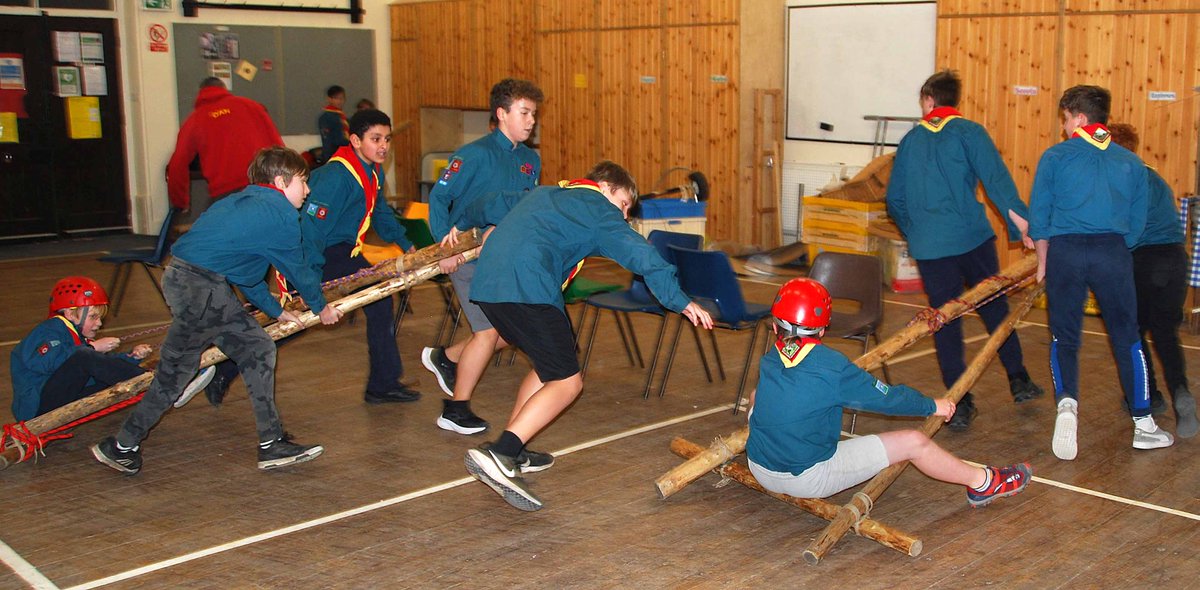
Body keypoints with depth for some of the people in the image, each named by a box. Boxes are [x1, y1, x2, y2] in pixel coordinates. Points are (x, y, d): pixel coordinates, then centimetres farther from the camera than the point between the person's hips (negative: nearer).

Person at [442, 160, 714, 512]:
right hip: (527, 290, -9)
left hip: (487, 285, 9)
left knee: (550, 366, 23)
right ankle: (498, 455, -22)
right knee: (567, 383, -6)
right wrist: (680, 302, -7)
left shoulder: (543, 193, 31)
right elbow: (641, 255, -5)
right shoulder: (598, 209, 8)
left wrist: (461, 225, 63)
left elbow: (494, 204, 44)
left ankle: (512, 453, 21)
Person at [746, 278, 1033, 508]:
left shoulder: (768, 361, -1)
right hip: (810, 479, -5)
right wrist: (932, 406, 10)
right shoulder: (831, 366, -17)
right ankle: (982, 482, 20)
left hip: (759, 470, 5)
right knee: (914, 442, 0)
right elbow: (887, 398, -7)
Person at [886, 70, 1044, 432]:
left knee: (945, 321, 5)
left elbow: (894, 200, 14)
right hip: (972, 238, -1)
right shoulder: (968, 132, 0)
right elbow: (996, 179, -13)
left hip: (929, 248, 2)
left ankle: (960, 404, 5)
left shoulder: (910, 140, 11)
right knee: (994, 308, 16)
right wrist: (1023, 224, -15)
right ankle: (1018, 381, 24)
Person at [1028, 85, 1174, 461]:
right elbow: (1136, 225, 11)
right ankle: (1143, 424, 16)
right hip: (1113, 253, 2)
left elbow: (1038, 217, 5)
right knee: (1127, 338, 11)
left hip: (1065, 251, -1)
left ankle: (1067, 403, -16)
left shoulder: (1055, 157, 3)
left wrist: (1043, 261, 15)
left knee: (1064, 337, 8)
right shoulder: (1130, 162, 11)